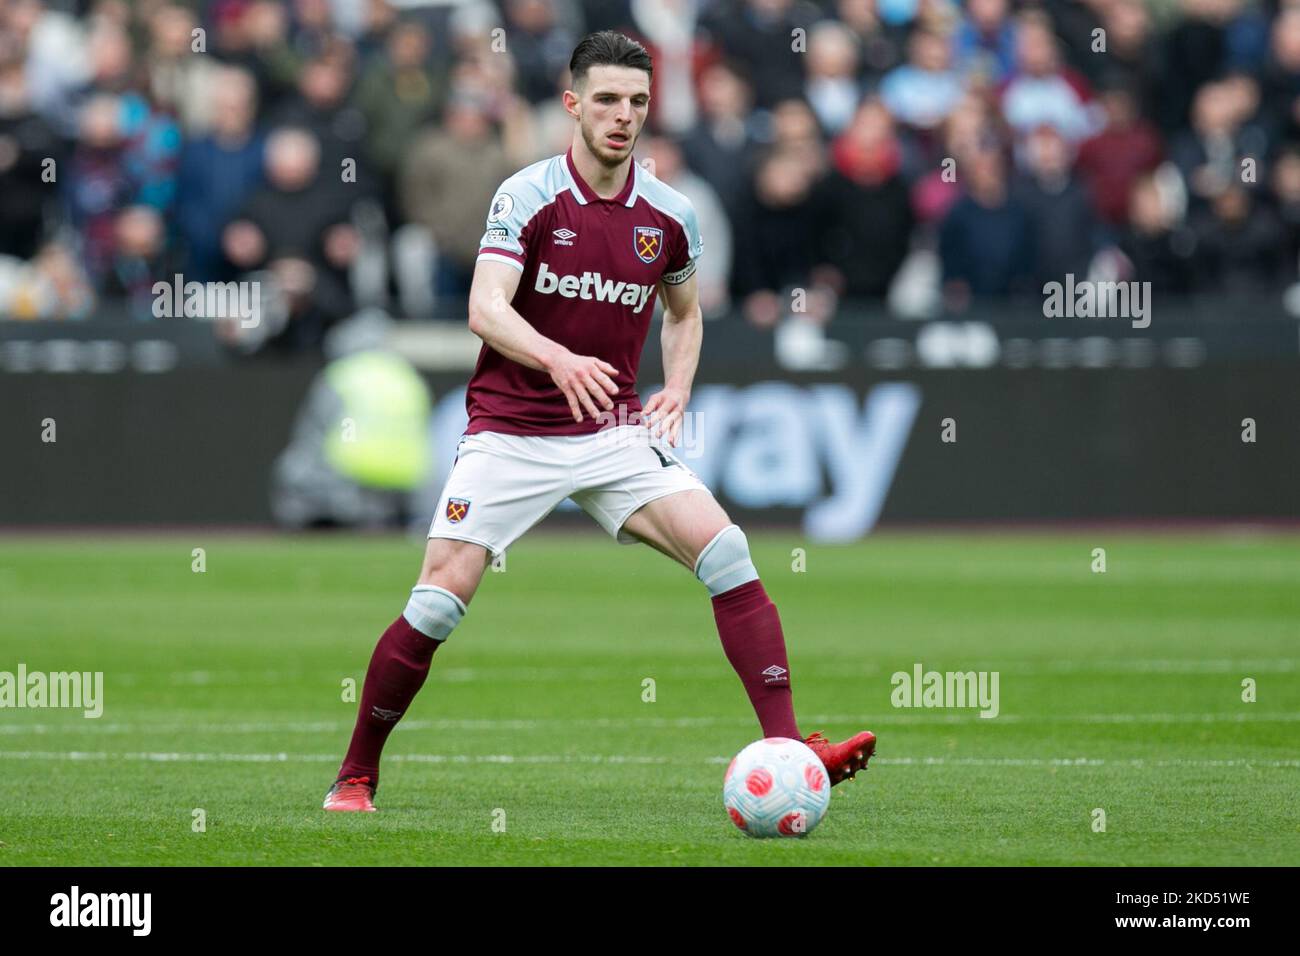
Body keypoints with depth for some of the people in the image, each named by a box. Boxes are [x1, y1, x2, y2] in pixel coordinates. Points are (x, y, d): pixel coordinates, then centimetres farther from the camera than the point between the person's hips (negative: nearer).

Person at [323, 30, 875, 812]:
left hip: (615, 432, 3)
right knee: (438, 603, -10)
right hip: (512, 433, -3)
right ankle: (356, 777, 9)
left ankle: (787, 749, -19)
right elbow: (485, 309, -23)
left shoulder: (670, 217, 3)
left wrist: (676, 394, 2)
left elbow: (685, 312, 21)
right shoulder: (527, 197, -10)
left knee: (723, 548, -18)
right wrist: (561, 361, -41)